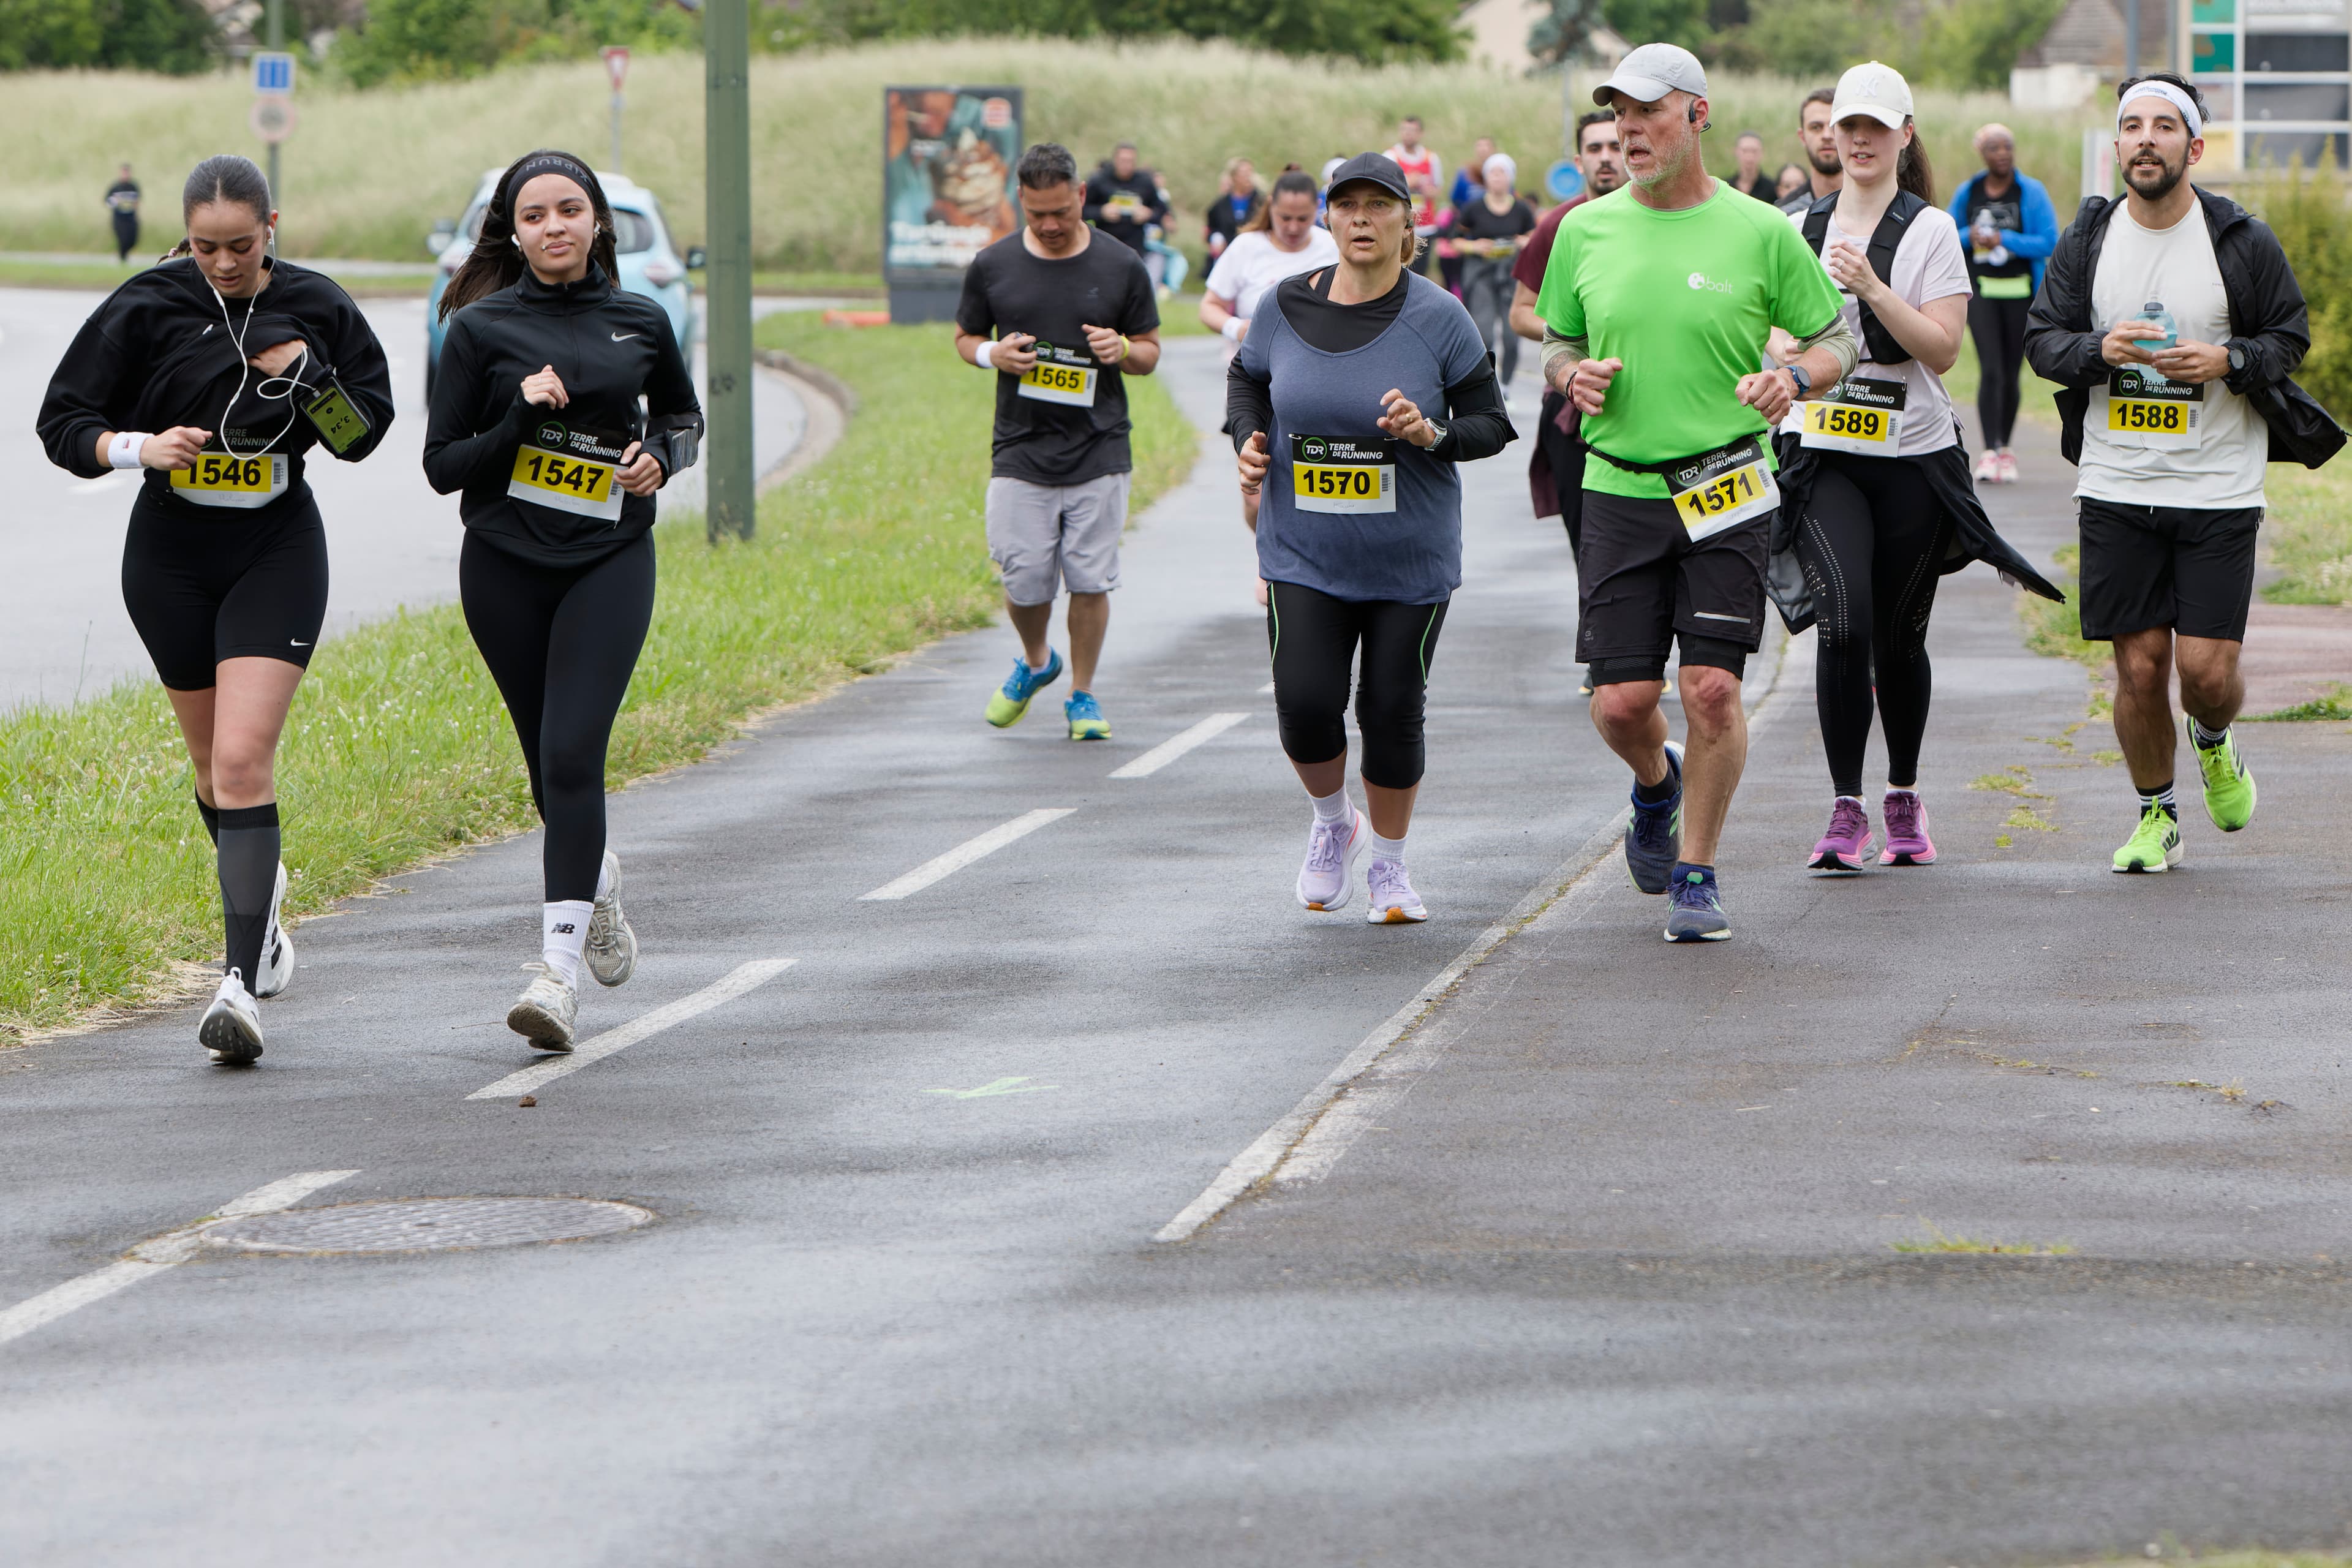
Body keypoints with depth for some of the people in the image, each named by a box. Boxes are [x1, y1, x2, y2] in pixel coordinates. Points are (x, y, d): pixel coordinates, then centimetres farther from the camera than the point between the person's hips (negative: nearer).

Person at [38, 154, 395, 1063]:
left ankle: (242, 983, -20)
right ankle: (261, 891, 45)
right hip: (171, 554, 2)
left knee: (243, 757, -16)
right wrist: (137, 447, -21)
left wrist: (307, 374, -15)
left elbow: (367, 431, 3)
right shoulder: (146, 308, -6)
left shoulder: (314, 307, -4)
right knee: (214, 763, 15)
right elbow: (64, 420, -3)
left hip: (277, 552, -2)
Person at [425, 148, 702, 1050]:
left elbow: (682, 413, 22)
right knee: (548, 764, 10)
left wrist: (661, 455, 0)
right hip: (505, 568, 1)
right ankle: (598, 883, 42)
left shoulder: (639, 323, 4)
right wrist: (522, 418, -16)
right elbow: (442, 464, -2)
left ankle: (560, 968, -18)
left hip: (609, 561, -1)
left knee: (572, 753, -15)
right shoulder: (482, 329, -1)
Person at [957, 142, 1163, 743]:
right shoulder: (993, 266, 4)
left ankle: (1082, 694, 14)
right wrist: (992, 354, -8)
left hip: (1099, 452, -1)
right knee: (1024, 582, -1)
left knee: (1090, 581, -2)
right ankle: (1035, 662, 29)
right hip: (1020, 452, 1)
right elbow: (965, 338, 15)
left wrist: (1122, 350, -13)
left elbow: (1150, 352, 10)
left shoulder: (1123, 268, 2)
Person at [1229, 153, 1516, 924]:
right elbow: (1247, 379, 18)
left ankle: (1388, 863, 24)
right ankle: (1332, 825, 23)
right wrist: (1249, 439, -1)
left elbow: (1491, 422, -2)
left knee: (1392, 710, 1)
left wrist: (1433, 435, -22)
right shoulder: (1288, 306, -2)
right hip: (1303, 555, 1)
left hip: (1411, 559, -1)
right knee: (1305, 705, -9)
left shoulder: (1439, 318, -8)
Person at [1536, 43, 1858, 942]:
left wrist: (1795, 377, -16)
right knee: (1620, 701, -2)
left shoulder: (1760, 232, -1)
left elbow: (1836, 341, 6)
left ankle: (1696, 874, 8)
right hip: (1620, 490, 2)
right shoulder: (1586, 232, 6)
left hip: (1726, 490, -2)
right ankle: (1657, 787, 34)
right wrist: (1574, 375, -5)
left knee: (1711, 687, -9)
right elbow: (1557, 342, 18)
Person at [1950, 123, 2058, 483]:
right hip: (1981, 291, 0)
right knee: (1990, 370, -14)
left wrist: (2003, 240, -15)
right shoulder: (1968, 193, 6)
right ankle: (1990, 452, -19)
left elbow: (2049, 243, -8)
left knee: (2011, 373, 6)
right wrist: (1968, 236, -7)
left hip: (2020, 291, 0)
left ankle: (2005, 449, 23)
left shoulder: (2032, 193, -1)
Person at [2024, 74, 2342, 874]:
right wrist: (2097, 350, -15)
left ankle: (2214, 742, 29)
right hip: (2115, 488, 2)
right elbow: (2041, 338, 7)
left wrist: (2228, 361, -16)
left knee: (2207, 668, -7)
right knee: (2139, 668, 2)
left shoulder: (2244, 242, -3)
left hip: (2218, 492, -2)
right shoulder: (2087, 240, 3)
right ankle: (2156, 815, 22)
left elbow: (2291, 337, 5)